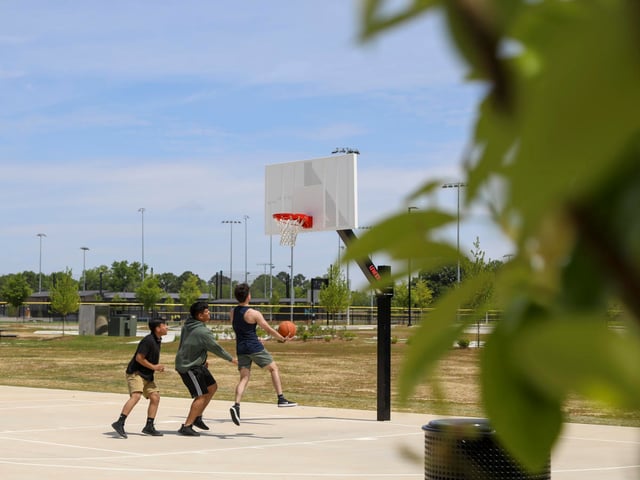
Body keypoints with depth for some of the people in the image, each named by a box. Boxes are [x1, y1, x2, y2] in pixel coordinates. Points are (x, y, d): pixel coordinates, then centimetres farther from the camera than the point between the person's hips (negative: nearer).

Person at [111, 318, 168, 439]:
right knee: (136, 396, -25)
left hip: (147, 375, 9)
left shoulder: (158, 340, 11)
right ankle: (120, 423, -29)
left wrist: (158, 366, 7)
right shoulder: (148, 340, -19)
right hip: (136, 373, -9)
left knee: (155, 397, 3)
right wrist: (153, 367, -14)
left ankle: (149, 427, 10)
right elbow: (139, 358, -21)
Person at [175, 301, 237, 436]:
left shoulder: (188, 326, 4)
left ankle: (197, 417, 24)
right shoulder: (203, 332, -23)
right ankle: (186, 427, -8)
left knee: (212, 387, 17)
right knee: (201, 396, -9)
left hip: (196, 364, 10)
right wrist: (231, 359, 0)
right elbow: (216, 348, -15)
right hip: (189, 367, -10)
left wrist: (202, 360, 24)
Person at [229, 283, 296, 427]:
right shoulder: (254, 313, -13)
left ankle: (236, 405, -18)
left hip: (241, 349, 5)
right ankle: (281, 399, 9)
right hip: (255, 348, -5)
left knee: (244, 378, 3)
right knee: (274, 368, 12)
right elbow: (269, 330, -7)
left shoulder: (232, 312, 7)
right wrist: (283, 339, 8)